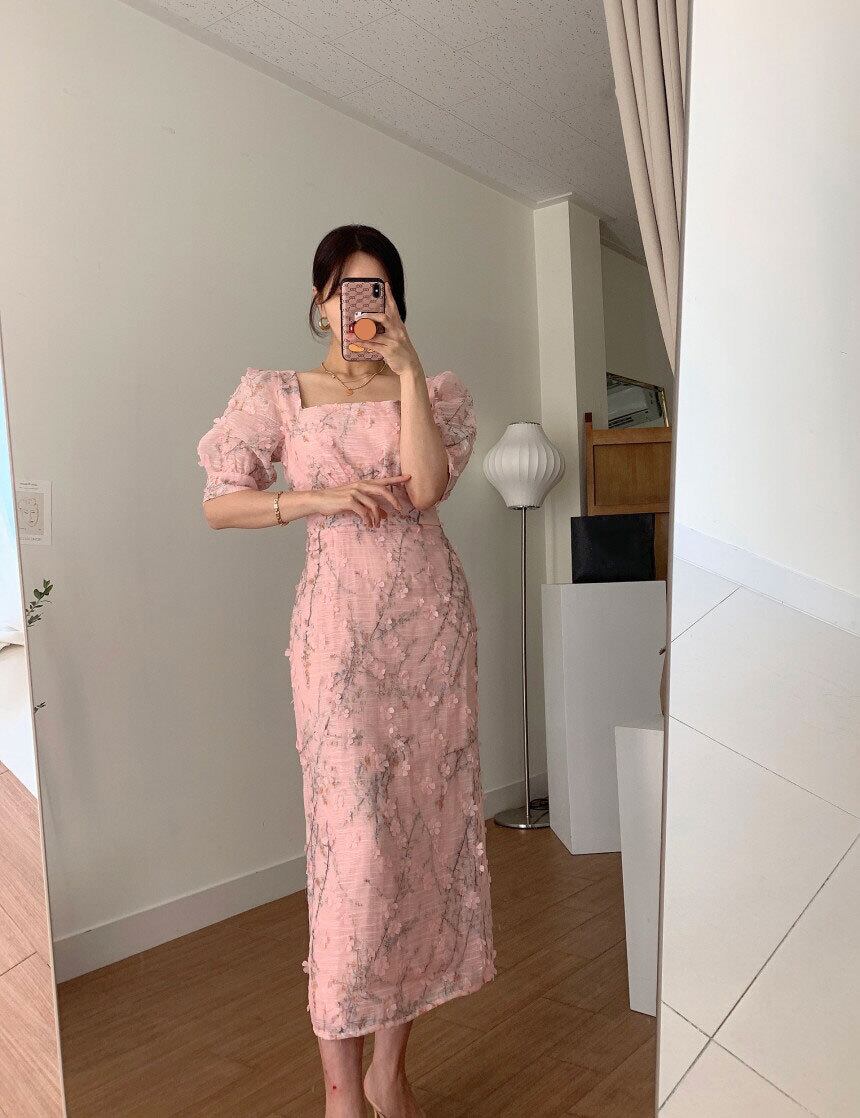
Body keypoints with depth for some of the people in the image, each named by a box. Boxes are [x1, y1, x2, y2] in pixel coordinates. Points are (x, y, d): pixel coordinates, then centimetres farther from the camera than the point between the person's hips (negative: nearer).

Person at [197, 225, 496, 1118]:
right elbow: (218, 504, 4)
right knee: (353, 835, -6)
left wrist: (407, 364, -8)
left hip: (432, 616, 3)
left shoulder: (435, 391, 11)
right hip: (340, 623, -2)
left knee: (428, 818, 5)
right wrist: (318, 498, -9)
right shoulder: (278, 394, 9)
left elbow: (427, 487, -7)